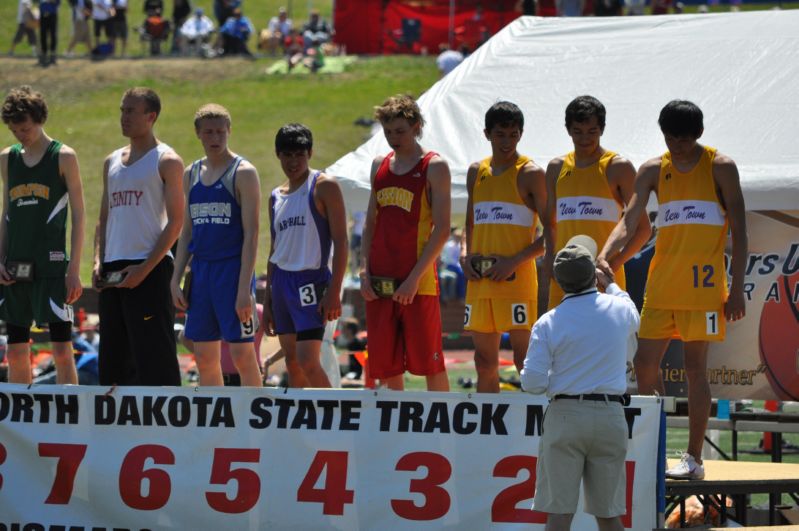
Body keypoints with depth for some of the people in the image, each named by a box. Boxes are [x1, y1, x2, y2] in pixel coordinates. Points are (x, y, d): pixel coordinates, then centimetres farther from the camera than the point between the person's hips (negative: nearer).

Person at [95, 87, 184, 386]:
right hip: (112, 272, 7)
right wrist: (98, 262, 4)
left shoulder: (166, 161, -2)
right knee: (114, 358, 8)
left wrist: (145, 269, -16)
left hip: (149, 270, -7)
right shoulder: (112, 162, 18)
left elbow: (176, 221, -8)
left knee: (154, 358, -10)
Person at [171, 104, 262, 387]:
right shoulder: (191, 174, 13)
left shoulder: (243, 173, -6)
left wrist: (244, 288, -18)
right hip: (201, 268, 6)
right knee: (204, 358, 7)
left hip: (233, 268, -6)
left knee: (242, 354, -8)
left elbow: (251, 234, -11)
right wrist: (175, 280, 8)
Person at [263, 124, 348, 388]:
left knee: (307, 361, -16)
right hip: (282, 281, 7)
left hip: (310, 280, -7)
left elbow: (340, 241, -10)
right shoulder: (276, 196, 15)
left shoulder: (324, 187, -5)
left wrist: (334, 292, -18)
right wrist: (267, 298, 17)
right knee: (292, 362, 8)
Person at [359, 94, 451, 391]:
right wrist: (365, 270, 4)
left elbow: (442, 230, -8)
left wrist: (415, 278, -15)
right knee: (385, 365, 7)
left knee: (429, 362, -2)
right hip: (379, 283, 6)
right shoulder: (380, 166, 15)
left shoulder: (434, 167, -3)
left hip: (417, 283, -6)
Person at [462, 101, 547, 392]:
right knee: (484, 360, 7)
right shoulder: (476, 172, 14)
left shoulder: (530, 174, -3)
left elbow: (551, 232, -6)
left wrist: (516, 260, -15)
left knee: (525, 358, -9)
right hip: (479, 280, 6)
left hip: (517, 278, -6)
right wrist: (464, 255, 5)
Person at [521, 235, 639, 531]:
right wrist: (610, 284, 46)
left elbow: (532, 384, -8)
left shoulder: (548, 323, -4)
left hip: (564, 415, -2)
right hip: (610, 416, 2)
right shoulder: (620, 309, 3)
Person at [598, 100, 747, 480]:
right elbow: (628, 221, -3)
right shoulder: (654, 171, 7)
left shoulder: (720, 168, -1)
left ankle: (694, 459, 1)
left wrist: (737, 288, -7)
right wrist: (605, 255, -22)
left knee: (695, 367, -4)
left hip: (703, 284, -4)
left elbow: (738, 231, -1)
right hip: (661, 285, 4)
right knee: (645, 363, 2)